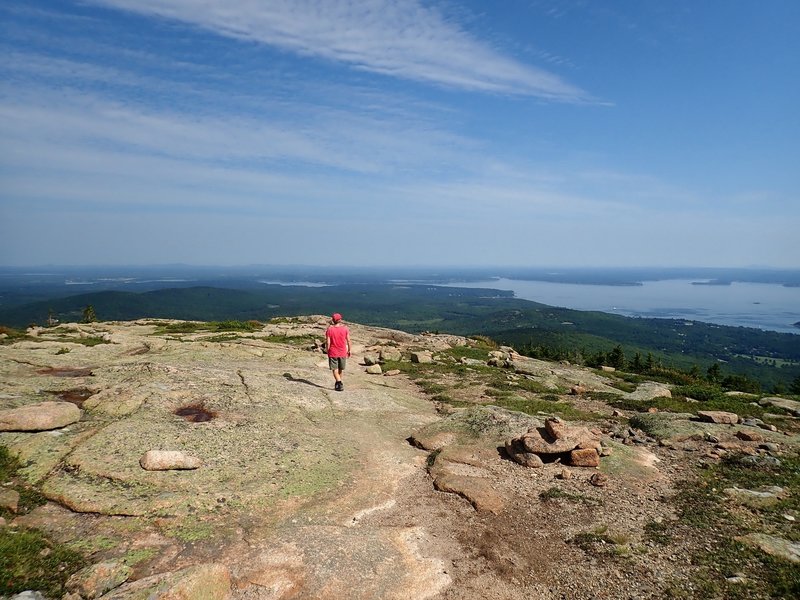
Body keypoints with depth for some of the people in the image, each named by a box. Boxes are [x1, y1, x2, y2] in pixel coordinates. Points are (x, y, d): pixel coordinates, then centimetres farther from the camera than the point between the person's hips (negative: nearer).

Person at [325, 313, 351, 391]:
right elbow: (348, 341, -4)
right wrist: (349, 350, 8)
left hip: (333, 353, -2)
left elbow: (328, 342, -9)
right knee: (341, 369, 18)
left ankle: (340, 383, -14)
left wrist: (328, 352, 4)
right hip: (343, 352, 2)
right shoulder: (345, 328, -5)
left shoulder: (329, 329, -9)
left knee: (335, 370, 3)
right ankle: (338, 383, 31)